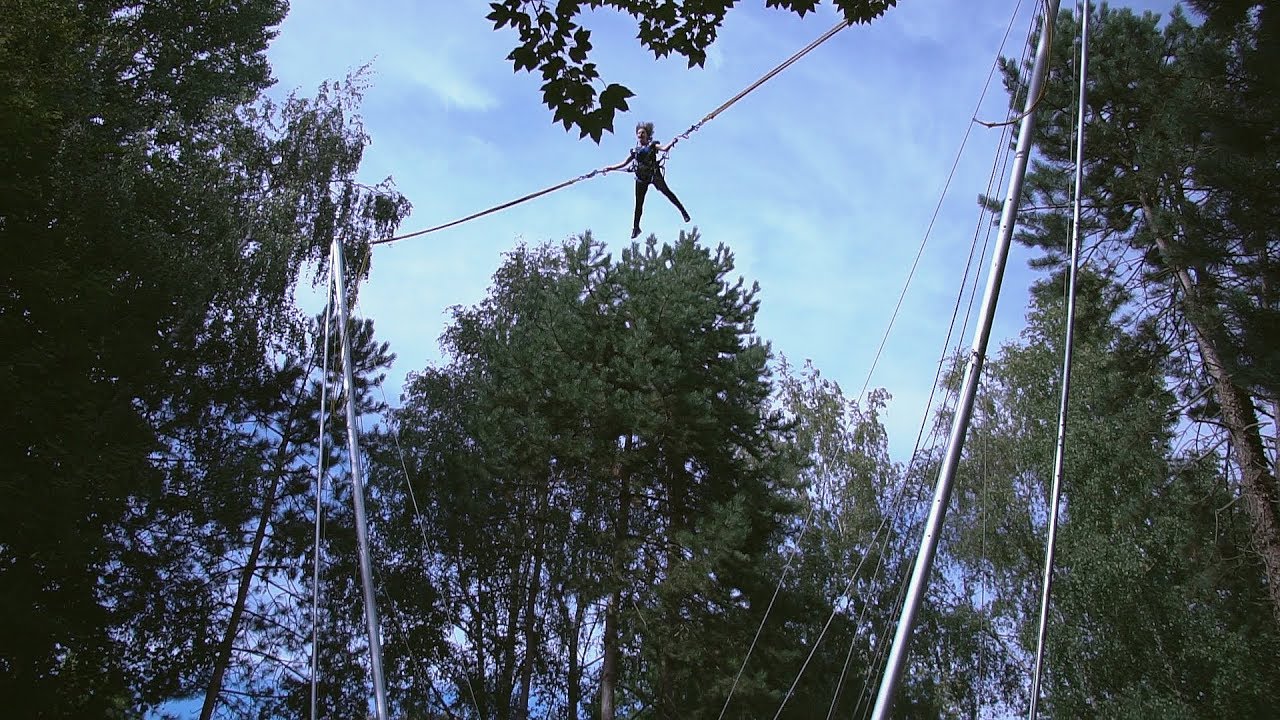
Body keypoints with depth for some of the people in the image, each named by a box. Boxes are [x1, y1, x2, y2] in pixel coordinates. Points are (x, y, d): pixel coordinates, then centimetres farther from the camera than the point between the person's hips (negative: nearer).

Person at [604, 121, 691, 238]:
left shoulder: (652, 145, 7)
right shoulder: (635, 150, 16)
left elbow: (664, 148, -10)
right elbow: (624, 163, 23)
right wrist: (611, 168, 19)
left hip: (654, 174, -3)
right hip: (641, 178, 3)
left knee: (666, 192, -15)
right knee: (639, 203, 3)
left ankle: (683, 211, -7)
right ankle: (636, 227, 10)